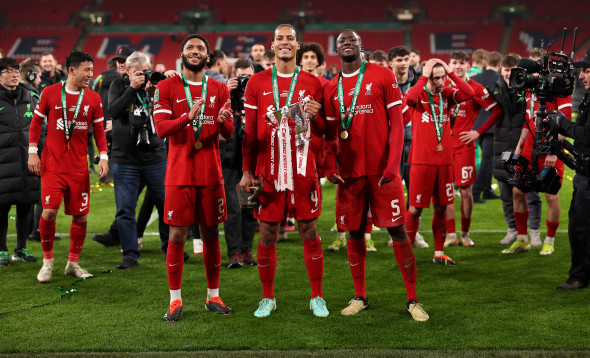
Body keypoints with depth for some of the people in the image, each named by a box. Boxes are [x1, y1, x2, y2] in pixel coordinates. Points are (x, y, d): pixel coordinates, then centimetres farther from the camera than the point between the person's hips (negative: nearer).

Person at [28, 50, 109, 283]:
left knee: (80, 216, 3)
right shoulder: (50, 93, -1)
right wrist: (32, 152, -1)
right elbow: (36, 122, 6)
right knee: (49, 212, -11)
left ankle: (73, 263, 20)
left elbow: (99, 130, 10)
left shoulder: (93, 98, 5)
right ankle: (47, 261, 10)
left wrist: (103, 156, -1)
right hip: (52, 165, -2)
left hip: (79, 167, 3)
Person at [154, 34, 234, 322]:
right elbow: (161, 128, -10)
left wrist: (223, 121, -20)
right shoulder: (167, 87, 1)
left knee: (211, 234, 9)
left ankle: (213, 296, 20)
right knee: (177, 235, -2)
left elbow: (228, 134, 4)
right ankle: (175, 300, 8)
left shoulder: (219, 89, 9)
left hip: (211, 173, 3)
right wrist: (189, 117, -27)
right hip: (179, 173, -3)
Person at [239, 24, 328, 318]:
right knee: (267, 235, 4)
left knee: (309, 233, 3)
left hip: (303, 170, 0)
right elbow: (250, 131, 6)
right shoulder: (257, 83, 5)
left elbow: (322, 132, 9)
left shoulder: (312, 83, 6)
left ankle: (317, 297, 14)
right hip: (268, 171, 0)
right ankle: (267, 298, 17)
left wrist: (315, 116, -13)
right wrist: (247, 171, 2)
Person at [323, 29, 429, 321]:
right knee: (355, 234, 8)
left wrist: (393, 164, -13)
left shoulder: (382, 76, 0)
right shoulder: (332, 88, 11)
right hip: (349, 172, 4)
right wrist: (331, 167, -1)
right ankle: (360, 297, 21)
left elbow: (397, 123, -4)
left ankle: (413, 300, 4)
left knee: (398, 232, -3)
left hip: (382, 170, -3)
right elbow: (331, 134, 15)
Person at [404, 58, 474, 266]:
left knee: (441, 207, 10)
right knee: (415, 208, -1)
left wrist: (451, 73, -8)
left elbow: (469, 93, -8)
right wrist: (424, 76, -19)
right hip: (422, 161, -4)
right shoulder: (420, 95, -4)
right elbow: (409, 98, -28)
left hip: (444, 160, 5)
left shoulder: (447, 95, 8)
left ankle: (439, 253, 21)